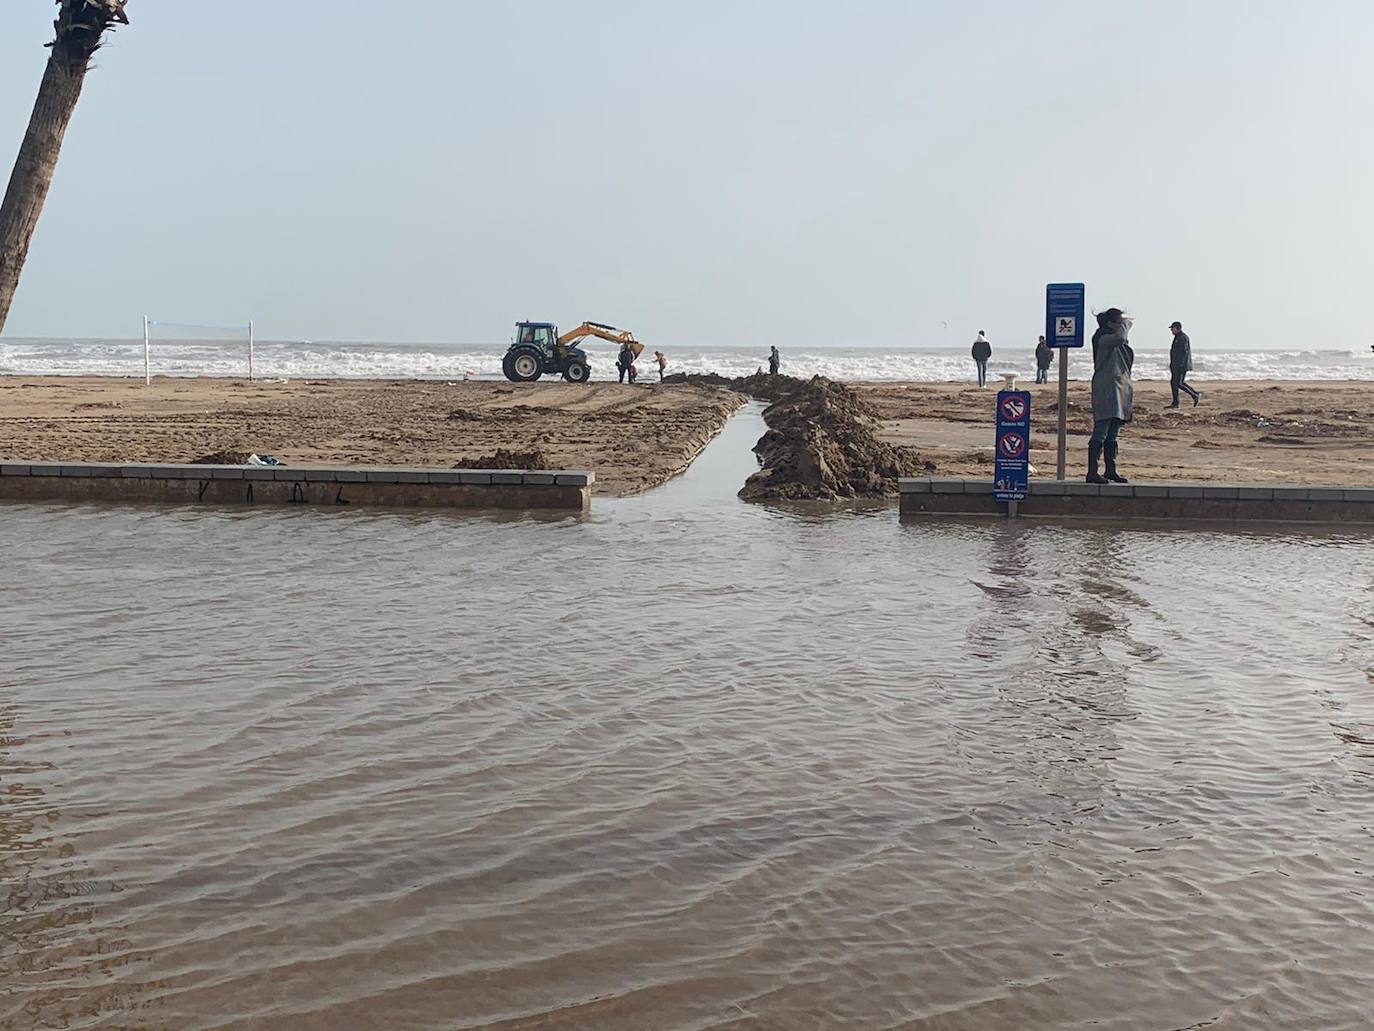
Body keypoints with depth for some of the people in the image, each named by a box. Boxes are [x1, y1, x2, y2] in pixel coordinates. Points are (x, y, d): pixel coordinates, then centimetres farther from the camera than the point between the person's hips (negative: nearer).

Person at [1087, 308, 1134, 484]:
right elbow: (1120, 337, -32)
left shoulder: (1115, 339, 19)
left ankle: (1111, 470, 18)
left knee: (1112, 436, 13)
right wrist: (1127, 321, -13)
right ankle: (1092, 472, -14)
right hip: (1106, 389, -10)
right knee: (1100, 433, -13)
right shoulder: (1103, 338, -11)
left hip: (1119, 389, 10)